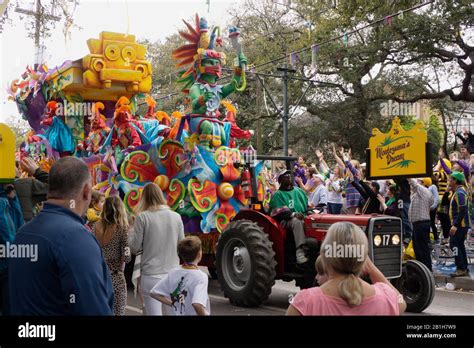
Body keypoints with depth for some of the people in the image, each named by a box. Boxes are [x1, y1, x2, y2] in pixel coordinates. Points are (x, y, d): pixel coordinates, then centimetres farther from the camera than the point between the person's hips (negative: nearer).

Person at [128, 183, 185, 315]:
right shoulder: (176, 217, 4)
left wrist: (132, 231, 13)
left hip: (151, 274, -3)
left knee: (154, 311, 2)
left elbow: (134, 247, -3)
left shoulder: (142, 217, -7)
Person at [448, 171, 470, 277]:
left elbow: (462, 211, -24)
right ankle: (464, 268, 19)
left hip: (459, 224, -11)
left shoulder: (459, 193, -17)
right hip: (463, 224, 11)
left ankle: (461, 269, -11)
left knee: (454, 244, -11)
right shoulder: (460, 191, 17)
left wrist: (455, 225, -26)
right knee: (460, 245, 14)